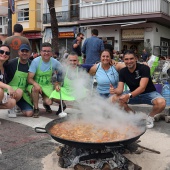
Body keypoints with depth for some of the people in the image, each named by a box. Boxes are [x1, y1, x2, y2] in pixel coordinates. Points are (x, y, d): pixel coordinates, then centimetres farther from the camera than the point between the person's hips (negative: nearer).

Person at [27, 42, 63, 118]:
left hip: (47, 86, 1)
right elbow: (29, 78, -17)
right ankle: (36, 109, -11)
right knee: (35, 88, -37)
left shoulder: (55, 62, -10)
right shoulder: (35, 61, -16)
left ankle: (45, 103, 20)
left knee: (49, 102, -23)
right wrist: (35, 84, -38)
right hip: (36, 84, -1)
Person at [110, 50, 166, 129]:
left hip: (148, 93, -4)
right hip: (133, 94, 4)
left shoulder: (144, 68, -22)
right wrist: (114, 90, -40)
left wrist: (129, 96, -47)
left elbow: (142, 88, -31)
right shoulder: (122, 72, -8)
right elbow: (120, 89, -15)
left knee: (161, 103, -36)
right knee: (114, 99, -19)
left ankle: (150, 117, -2)